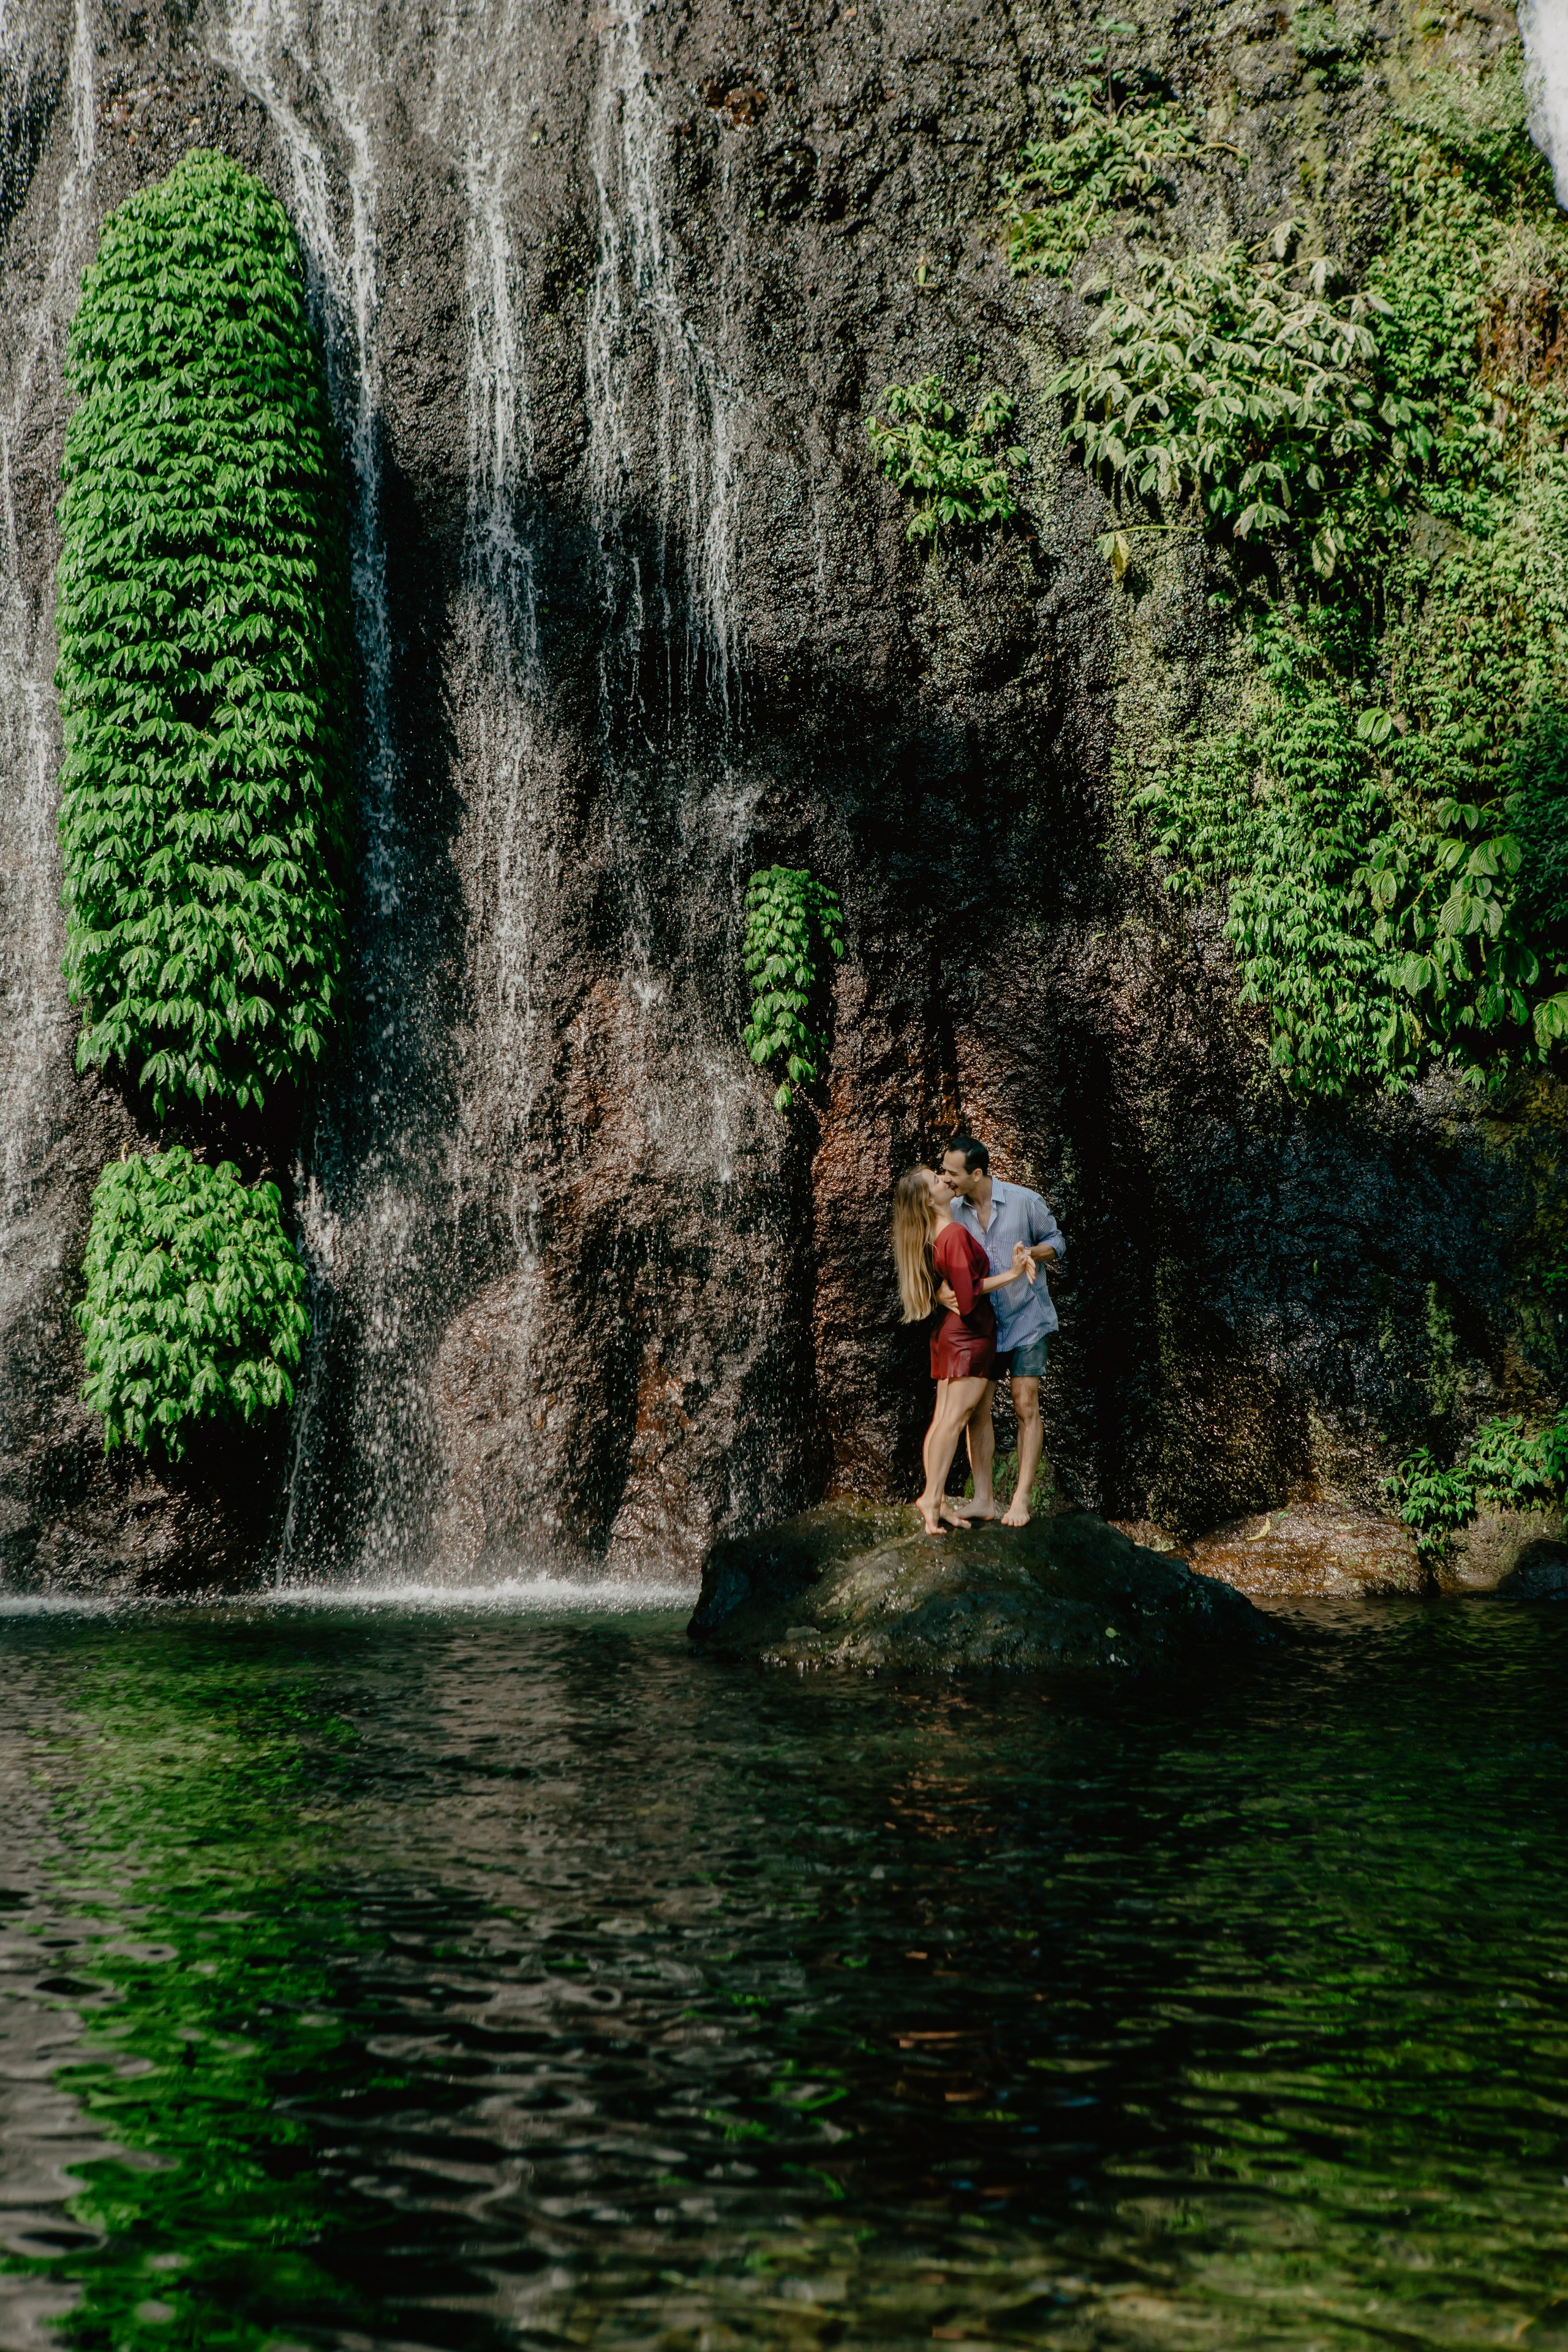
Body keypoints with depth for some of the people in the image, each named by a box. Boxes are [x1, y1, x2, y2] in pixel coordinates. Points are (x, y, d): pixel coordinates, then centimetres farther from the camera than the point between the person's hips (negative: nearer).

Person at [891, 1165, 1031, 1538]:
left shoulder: (933, 1237, 10)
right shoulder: (955, 1234, -18)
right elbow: (968, 1293, -20)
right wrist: (1012, 1274, -15)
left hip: (948, 1334, 9)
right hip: (971, 1331, -9)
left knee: (942, 1419, 5)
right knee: (956, 1416, -10)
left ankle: (938, 1498, 6)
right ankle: (932, 1496, -14)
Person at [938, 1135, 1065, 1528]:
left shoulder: (1024, 1201, -9)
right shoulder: (952, 1212, -1)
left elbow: (1056, 1242, 2)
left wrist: (1033, 1253, -20)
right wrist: (941, 1293, -21)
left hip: (1025, 1319, -3)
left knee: (1026, 1407, -4)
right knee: (977, 1409, 1)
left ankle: (1021, 1499, 1)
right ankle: (983, 1499, 8)